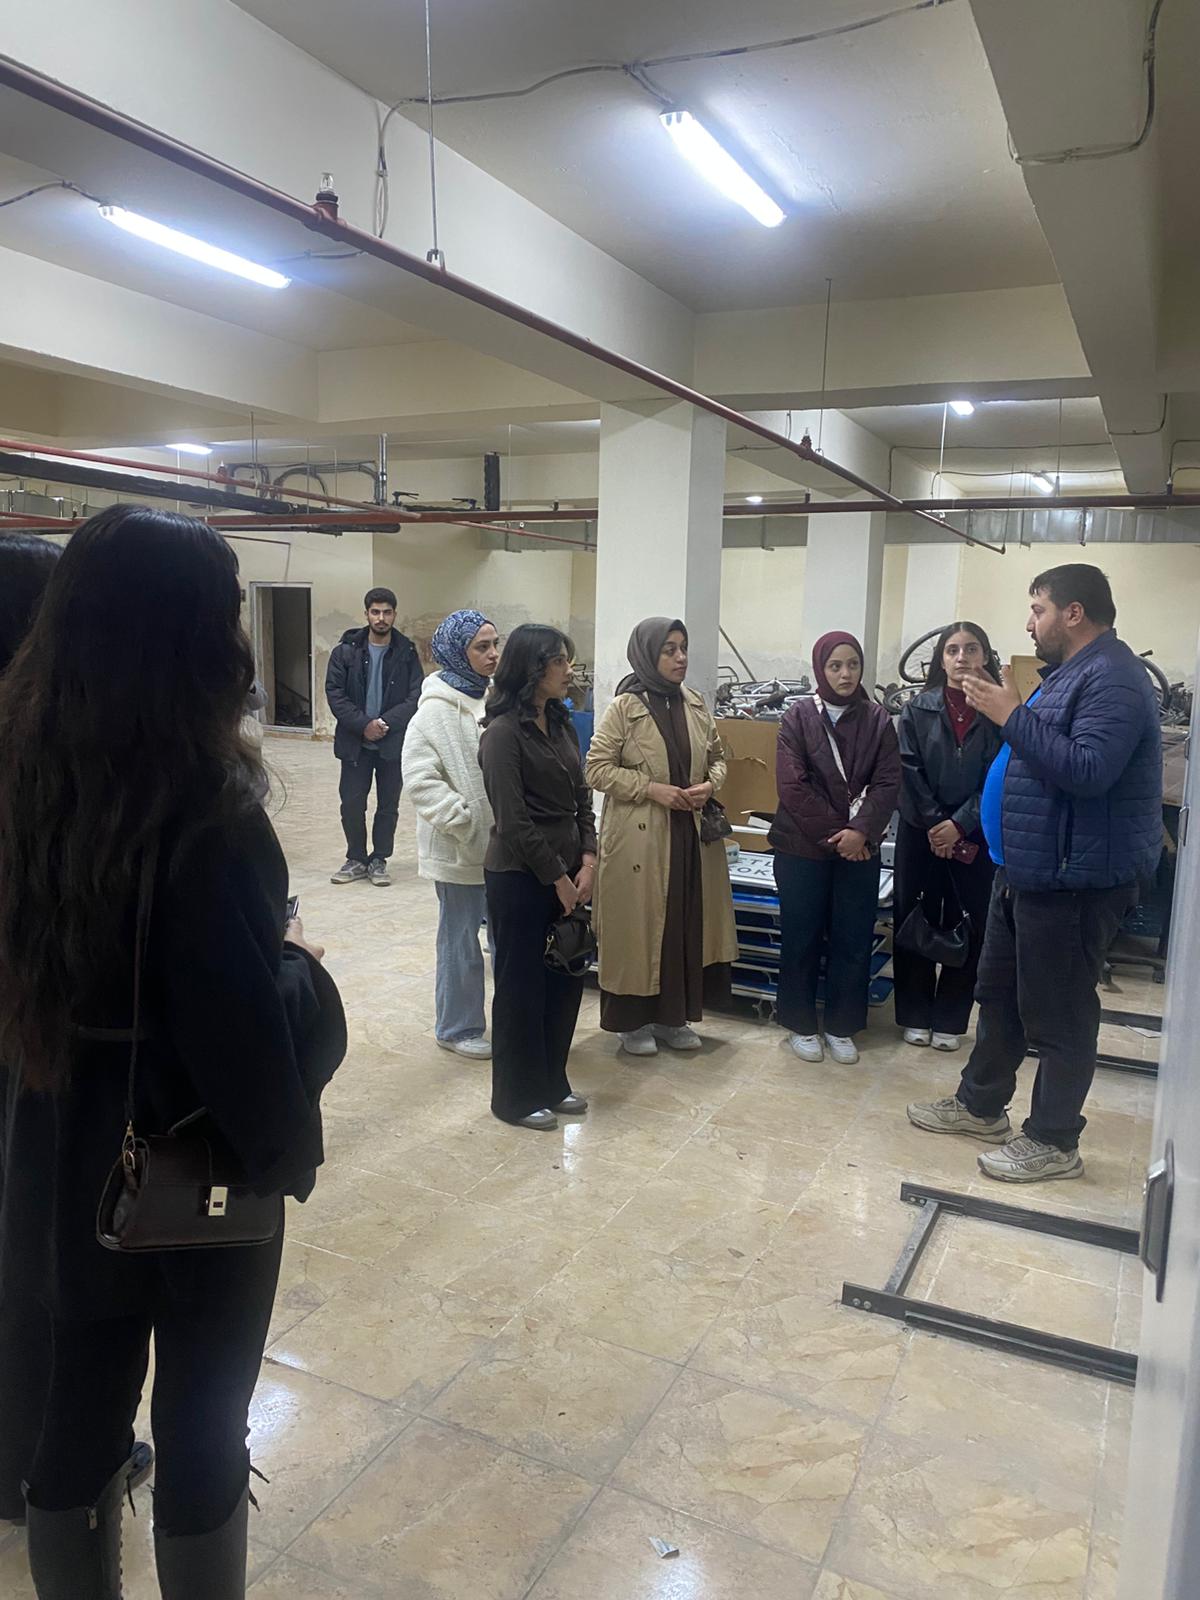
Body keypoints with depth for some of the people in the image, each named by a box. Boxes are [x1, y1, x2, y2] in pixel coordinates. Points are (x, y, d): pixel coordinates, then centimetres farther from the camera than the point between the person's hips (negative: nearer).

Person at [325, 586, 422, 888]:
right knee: (351, 803, 4)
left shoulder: (407, 653, 0)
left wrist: (386, 722, -17)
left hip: (394, 742, 0)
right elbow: (334, 693, -5)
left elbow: (416, 696, -5)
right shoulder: (345, 651, -1)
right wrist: (363, 724, -15)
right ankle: (356, 859, 20)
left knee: (388, 805, 8)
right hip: (355, 741, 0)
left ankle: (378, 860, 21)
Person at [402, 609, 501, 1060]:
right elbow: (420, 778, -18)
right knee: (461, 939, 8)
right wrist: (467, 822, -22)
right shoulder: (437, 710, -13)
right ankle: (458, 1029, 24)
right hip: (461, 848, -6)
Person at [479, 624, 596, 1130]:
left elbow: (581, 798, 11)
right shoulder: (504, 732, -15)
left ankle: (552, 1084, 31)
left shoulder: (561, 724, 9)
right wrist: (558, 879, -12)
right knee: (521, 987, 5)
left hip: (566, 873, 7)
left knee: (566, 980, 13)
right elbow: (514, 822, -17)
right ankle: (516, 1098, 22)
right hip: (520, 878, -7)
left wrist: (586, 862, -1)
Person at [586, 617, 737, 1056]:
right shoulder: (624, 707, -9)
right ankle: (633, 1020, 19)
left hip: (691, 834, 5)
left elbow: (717, 756, 17)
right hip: (638, 837, -5)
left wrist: (709, 785, -4)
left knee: (687, 924, 10)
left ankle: (673, 1016, 26)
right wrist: (652, 789, -17)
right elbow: (598, 768, -10)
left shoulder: (696, 705, 6)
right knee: (638, 926, 4)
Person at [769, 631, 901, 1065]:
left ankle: (841, 1027, 21)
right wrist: (833, 833, -14)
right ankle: (801, 1024, 21)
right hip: (802, 847, -2)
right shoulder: (799, 716, -3)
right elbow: (793, 785, -10)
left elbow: (888, 782, -2)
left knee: (853, 940, 7)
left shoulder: (877, 719, 3)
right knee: (801, 938, 6)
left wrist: (861, 831, -16)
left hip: (859, 847, 2)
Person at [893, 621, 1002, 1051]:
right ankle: (914, 1015, 18)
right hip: (920, 833, 1)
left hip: (975, 838, -1)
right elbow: (910, 774, -3)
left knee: (969, 928, 4)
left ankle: (949, 1020, 19)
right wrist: (935, 827, -11)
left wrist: (959, 826, -13)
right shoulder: (918, 710, 2)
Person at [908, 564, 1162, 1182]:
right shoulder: (1071, 672, 16)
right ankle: (980, 1105, 33)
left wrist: (1013, 717, -26)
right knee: (999, 993, 19)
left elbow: (1089, 771, -30)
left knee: (1056, 1013, 1)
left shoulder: (1111, 679, -18)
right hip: (1027, 870, 11)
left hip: (1072, 880, -11)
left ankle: (1054, 1142, 15)